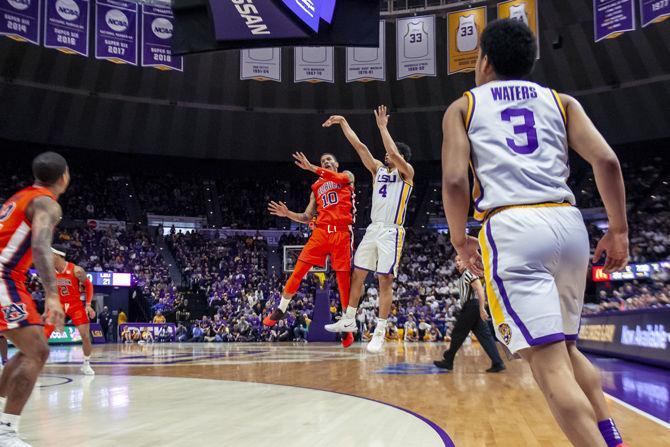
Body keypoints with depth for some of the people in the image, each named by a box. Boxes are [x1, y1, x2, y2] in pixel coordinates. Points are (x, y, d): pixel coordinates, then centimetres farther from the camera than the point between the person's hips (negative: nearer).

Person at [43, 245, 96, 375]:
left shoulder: (76, 270, -18)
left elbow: (89, 285, -4)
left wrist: (88, 304, -11)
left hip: (76, 305, -3)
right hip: (59, 305, 3)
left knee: (86, 336, -6)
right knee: (43, 334, -9)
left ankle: (86, 364, 14)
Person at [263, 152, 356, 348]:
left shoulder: (347, 175, 15)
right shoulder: (316, 187, 24)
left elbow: (340, 178, -13)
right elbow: (307, 218, 20)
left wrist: (311, 168, -16)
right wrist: (287, 213, 2)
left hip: (342, 233, -3)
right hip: (321, 231, 3)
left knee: (343, 278, -2)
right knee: (298, 270, -5)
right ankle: (280, 310, 10)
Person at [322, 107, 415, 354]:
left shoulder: (406, 172, -2)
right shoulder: (378, 168, 13)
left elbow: (394, 153, -21)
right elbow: (359, 146, 10)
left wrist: (382, 126, -14)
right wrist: (343, 122, 7)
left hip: (392, 232, -6)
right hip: (373, 229, 6)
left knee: (385, 281, -5)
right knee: (357, 274, 7)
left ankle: (380, 332, -1)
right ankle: (349, 320, 19)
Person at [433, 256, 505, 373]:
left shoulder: (469, 273, -9)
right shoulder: (463, 276, 23)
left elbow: (480, 290, -19)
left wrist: (481, 308, -25)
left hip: (471, 307, -10)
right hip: (473, 308, 10)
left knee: (457, 334, 0)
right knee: (484, 336, 3)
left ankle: (448, 361, 9)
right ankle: (498, 363, -2)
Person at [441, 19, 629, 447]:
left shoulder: (463, 107, 13)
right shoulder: (561, 101, 19)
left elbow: (454, 180, -1)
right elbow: (607, 160, 4)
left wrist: (460, 240, 11)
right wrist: (619, 230, 11)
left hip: (512, 229, -4)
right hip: (568, 223, 5)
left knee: (548, 361, -6)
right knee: (566, 347, 23)